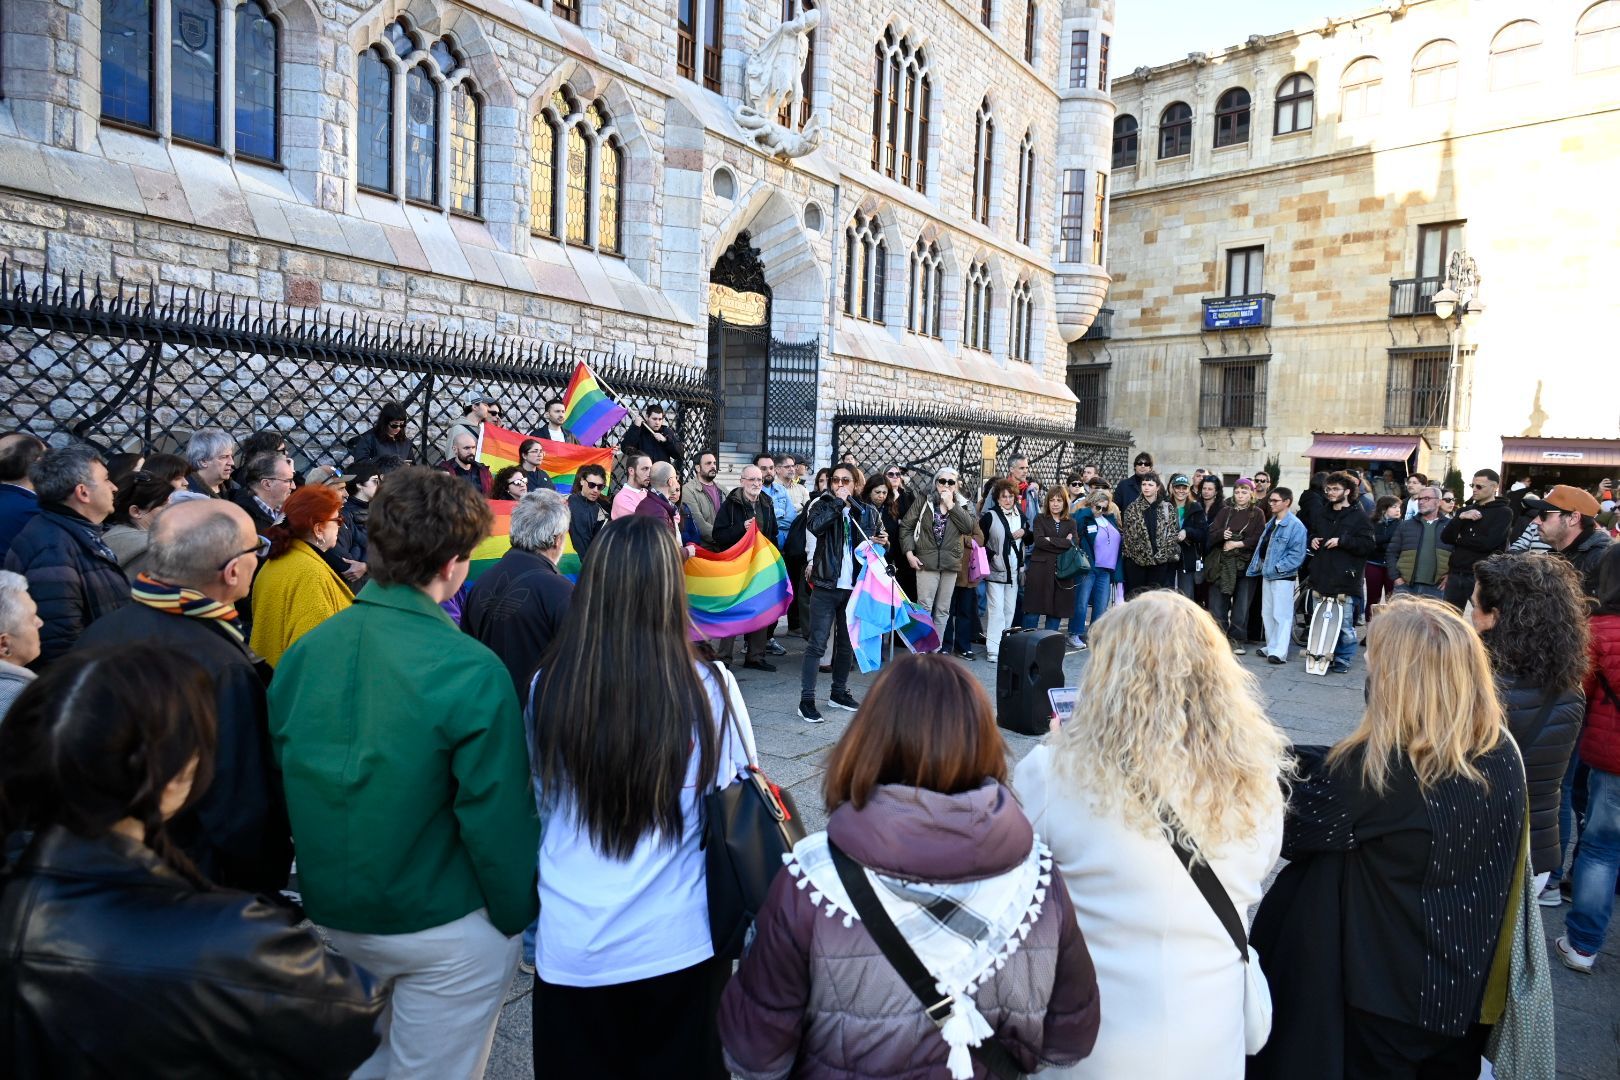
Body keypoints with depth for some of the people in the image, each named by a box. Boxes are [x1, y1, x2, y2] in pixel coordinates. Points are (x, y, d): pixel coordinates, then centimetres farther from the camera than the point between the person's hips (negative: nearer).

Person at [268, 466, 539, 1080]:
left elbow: (280, 784, 5)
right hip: (443, 929, -5)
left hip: (331, 914, 6)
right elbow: (497, 817, -22)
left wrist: (327, 884, 18)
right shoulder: (469, 671, -25)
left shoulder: (302, 653, -6)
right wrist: (518, 917, -6)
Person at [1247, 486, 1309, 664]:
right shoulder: (1271, 523, 13)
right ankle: (1271, 647, 25)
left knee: (1281, 615, -5)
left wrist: (1277, 567, -18)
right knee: (1267, 613, 14)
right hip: (1267, 575, 9)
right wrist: (1257, 566, 9)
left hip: (1284, 577, -9)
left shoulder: (1295, 525, -14)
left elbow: (1297, 554, -18)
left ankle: (1279, 652, -3)